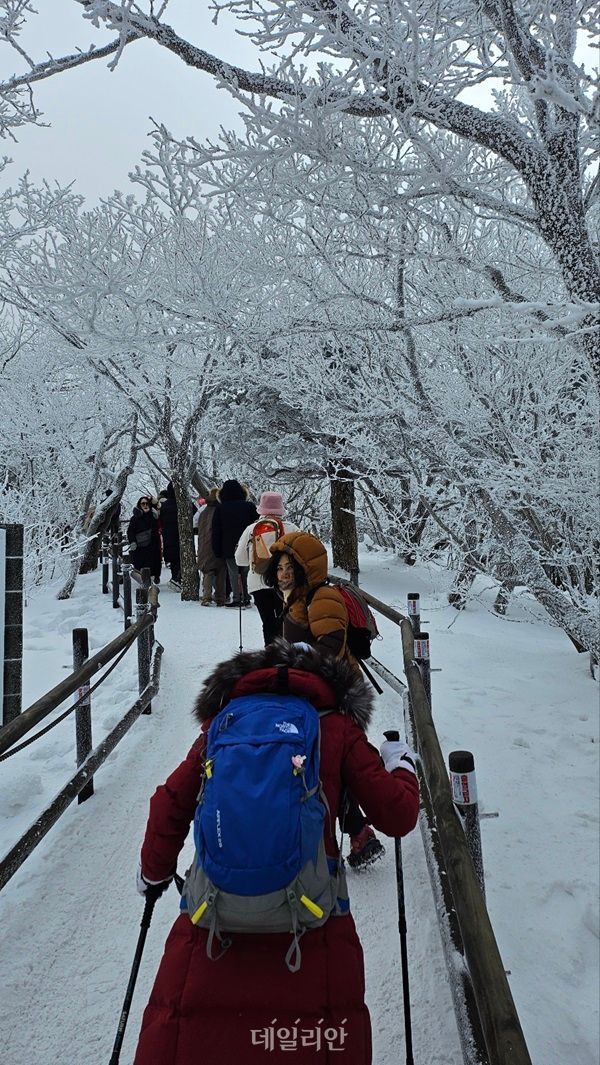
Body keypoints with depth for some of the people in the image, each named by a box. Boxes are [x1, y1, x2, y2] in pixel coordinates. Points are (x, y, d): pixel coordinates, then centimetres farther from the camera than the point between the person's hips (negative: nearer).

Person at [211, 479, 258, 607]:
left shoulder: (220, 509, 1)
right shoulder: (250, 506, 1)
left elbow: (216, 532, 3)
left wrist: (217, 551, 8)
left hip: (229, 548, -1)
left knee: (233, 573, 3)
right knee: (246, 573, 10)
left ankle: (236, 599, -1)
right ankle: (246, 598, 10)